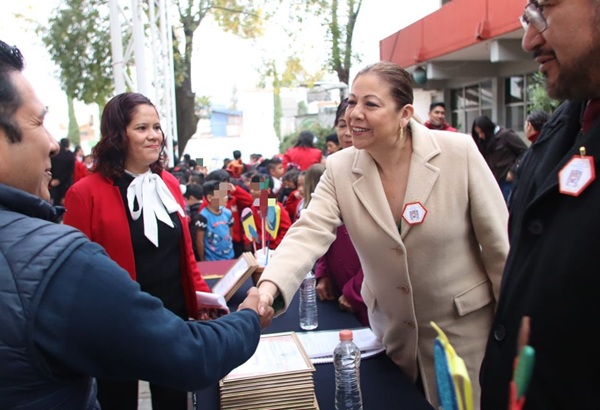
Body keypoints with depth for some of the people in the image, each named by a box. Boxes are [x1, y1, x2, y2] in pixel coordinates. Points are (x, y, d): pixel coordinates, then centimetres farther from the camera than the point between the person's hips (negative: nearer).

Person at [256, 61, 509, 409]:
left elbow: (499, 244, -10)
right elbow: (309, 233, -19)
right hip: (391, 329, 3)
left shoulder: (460, 153, -16)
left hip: (462, 325, -2)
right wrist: (270, 286, -38)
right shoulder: (339, 169, -9)